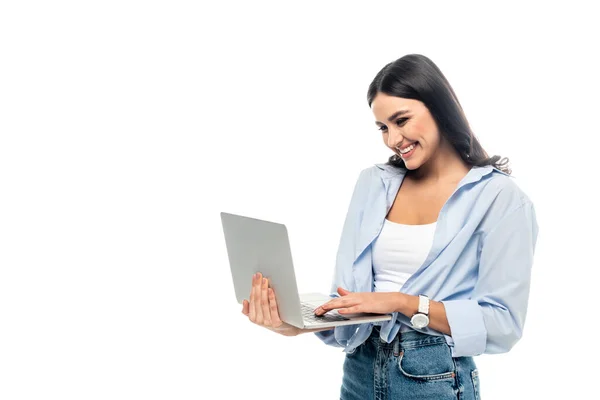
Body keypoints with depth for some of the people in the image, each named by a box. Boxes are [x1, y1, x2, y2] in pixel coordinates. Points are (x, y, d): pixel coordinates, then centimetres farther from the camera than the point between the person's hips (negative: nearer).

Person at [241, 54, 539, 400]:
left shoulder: (500, 196, -8)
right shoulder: (373, 183, 5)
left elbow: (503, 323, -14)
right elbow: (349, 296, 1)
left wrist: (401, 302, -21)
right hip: (360, 372, 4)